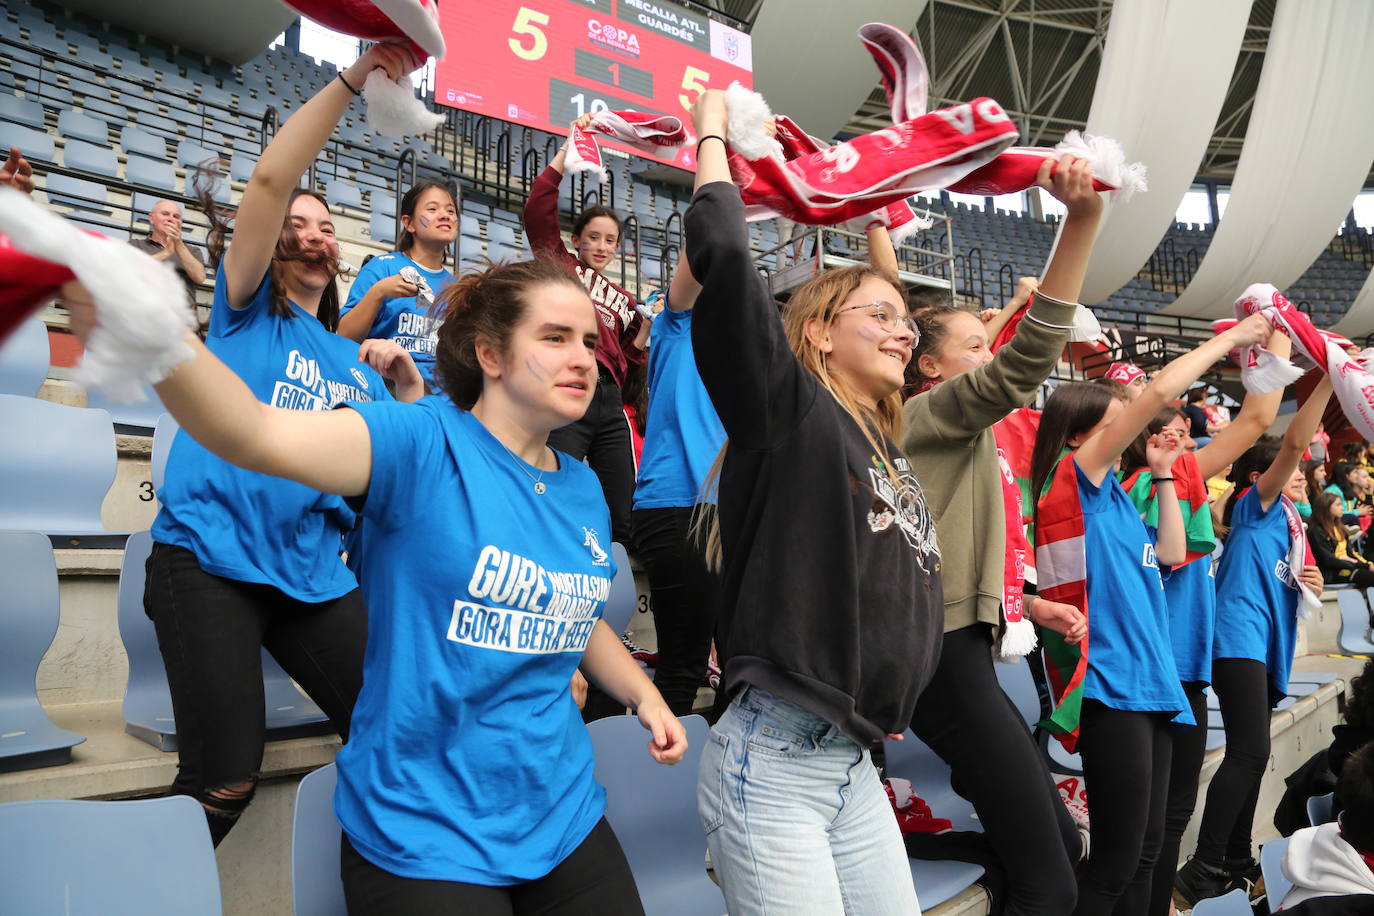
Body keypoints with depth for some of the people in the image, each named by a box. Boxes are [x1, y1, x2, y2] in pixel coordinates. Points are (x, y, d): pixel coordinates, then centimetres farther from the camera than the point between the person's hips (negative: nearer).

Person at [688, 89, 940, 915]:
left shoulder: (896, 460, 13)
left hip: (857, 763, 8)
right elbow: (723, 254, -19)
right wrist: (711, 131, -4)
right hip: (773, 761, -8)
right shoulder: (788, 408, -9)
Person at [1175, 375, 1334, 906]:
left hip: (1265, 644, 9)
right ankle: (1202, 872, -16)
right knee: (1249, 752, -17)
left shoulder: (1288, 524, 25)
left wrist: (1310, 586, 8)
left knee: (1250, 754, 12)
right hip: (1239, 638, -9)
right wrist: (1328, 378, -17)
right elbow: (1293, 443, -13)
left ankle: (1235, 861, 22)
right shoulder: (1255, 504, 0)